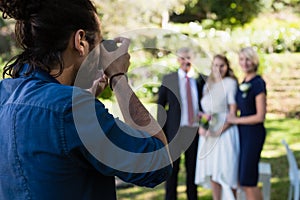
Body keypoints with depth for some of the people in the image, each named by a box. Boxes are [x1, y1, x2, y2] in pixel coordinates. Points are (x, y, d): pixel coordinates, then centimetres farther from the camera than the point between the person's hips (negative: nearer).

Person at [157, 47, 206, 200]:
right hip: (174, 130, -2)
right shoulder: (168, 79, 1)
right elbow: (161, 106, 2)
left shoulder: (200, 79, 6)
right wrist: (160, 130, -3)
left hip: (195, 130, 2)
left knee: (192, 168, 10)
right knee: (172, 167, 5)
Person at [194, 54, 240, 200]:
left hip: (225, 132, -6)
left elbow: (233, 112, -11)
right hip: (208, 134, 6)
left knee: (226, 171, -4)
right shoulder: (207, 85, 14)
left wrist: (219, 131, -16)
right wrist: (201, 126, 0)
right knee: (212, 172, 8)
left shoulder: (230, 83, -7)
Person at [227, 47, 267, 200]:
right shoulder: (243, 83, 11)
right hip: (242, 133, 8)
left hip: (253, 133, -8)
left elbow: (260, 117, -16)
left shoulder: (258, 84, -14)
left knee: (248, 181, -5)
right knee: (243, 181, 10)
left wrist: (236, 120, -8)